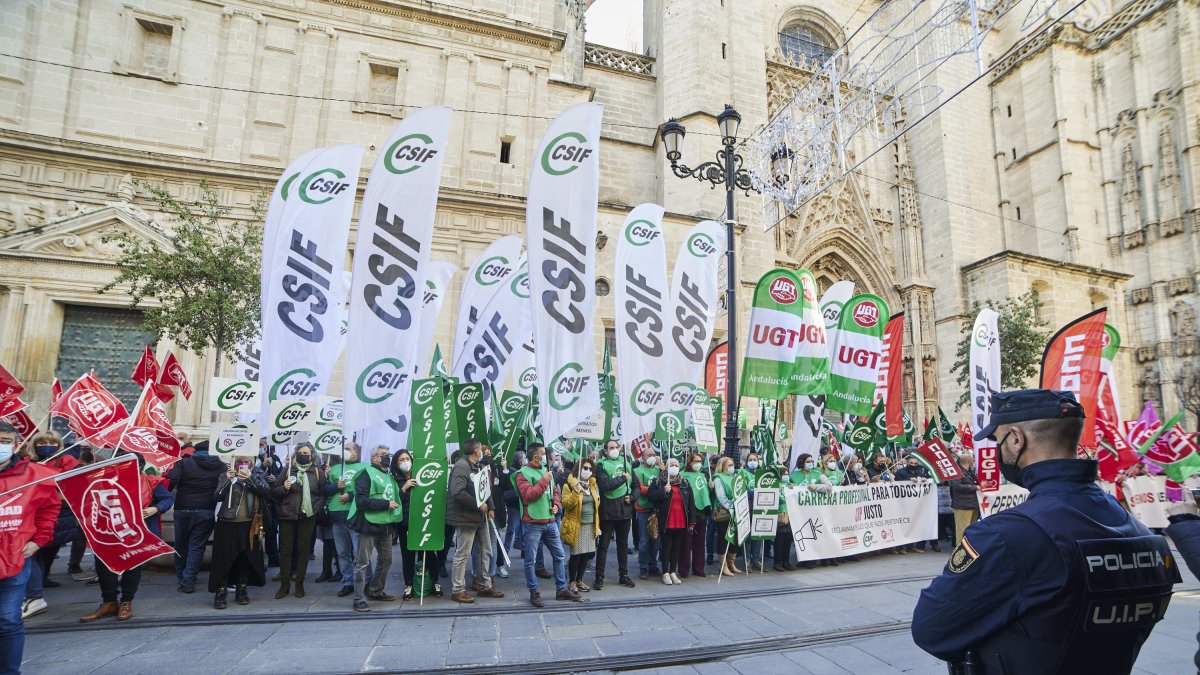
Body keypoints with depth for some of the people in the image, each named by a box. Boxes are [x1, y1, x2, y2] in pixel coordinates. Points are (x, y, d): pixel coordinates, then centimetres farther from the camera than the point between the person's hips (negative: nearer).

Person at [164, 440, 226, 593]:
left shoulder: (184, 463, -2)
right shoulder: (221, 466, 1)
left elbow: (170, 480, -12)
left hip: (183, 510, 0)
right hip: (206, 511, 0)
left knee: (181, 545, 17)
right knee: (197, 546, 5)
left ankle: (181, 579, 27)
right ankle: (188, 581, 0)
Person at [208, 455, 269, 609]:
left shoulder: (258, 474, 4)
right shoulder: (226, 475, 3)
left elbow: (267, 492, -12)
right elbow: (218, 496, -7)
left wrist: (250, 479, -23)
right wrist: (228, 480, -21)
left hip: (249, 524, 1)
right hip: (227, 523, -1)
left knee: (246, 558, 7)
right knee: (223, 557, -3)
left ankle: (241, 590, 20)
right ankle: (221, 592, 7)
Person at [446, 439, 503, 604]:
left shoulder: (479, 466, 13)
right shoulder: (461, 466, -18)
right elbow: (457, 492, -28)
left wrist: (490, 507, 4)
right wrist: (478, 504, -21)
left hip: (480, 516, 10)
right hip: (466, 517, -10)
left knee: (486, 551, 15)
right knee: (462, 554, 0)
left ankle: (485, 586, 27)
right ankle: (457, 590, 12)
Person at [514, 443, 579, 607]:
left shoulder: (546, 471, 13)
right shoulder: (523, 473, -8)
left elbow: (555, 491, 21)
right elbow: (528, 495, -20)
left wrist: (557, 505, 3)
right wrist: (544, 480, -18)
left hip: (550, 522, 7)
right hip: (533, 524, -7)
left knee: (560, 556, 12)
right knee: (530, 560, 1)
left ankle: (562, 589, 23)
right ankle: (534, 593, 15)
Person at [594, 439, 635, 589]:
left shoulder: (626, 462, 11)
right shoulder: (601, 465, -4)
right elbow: (605, 485, -19)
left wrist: (631, 497, -4)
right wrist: (622, 478, -11)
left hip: (625, 509, 5)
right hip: (608, 511, -4)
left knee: (623, 545, 15)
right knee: (603, 545, 3)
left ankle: (623, 575, 26)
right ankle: (599, 577, 11)